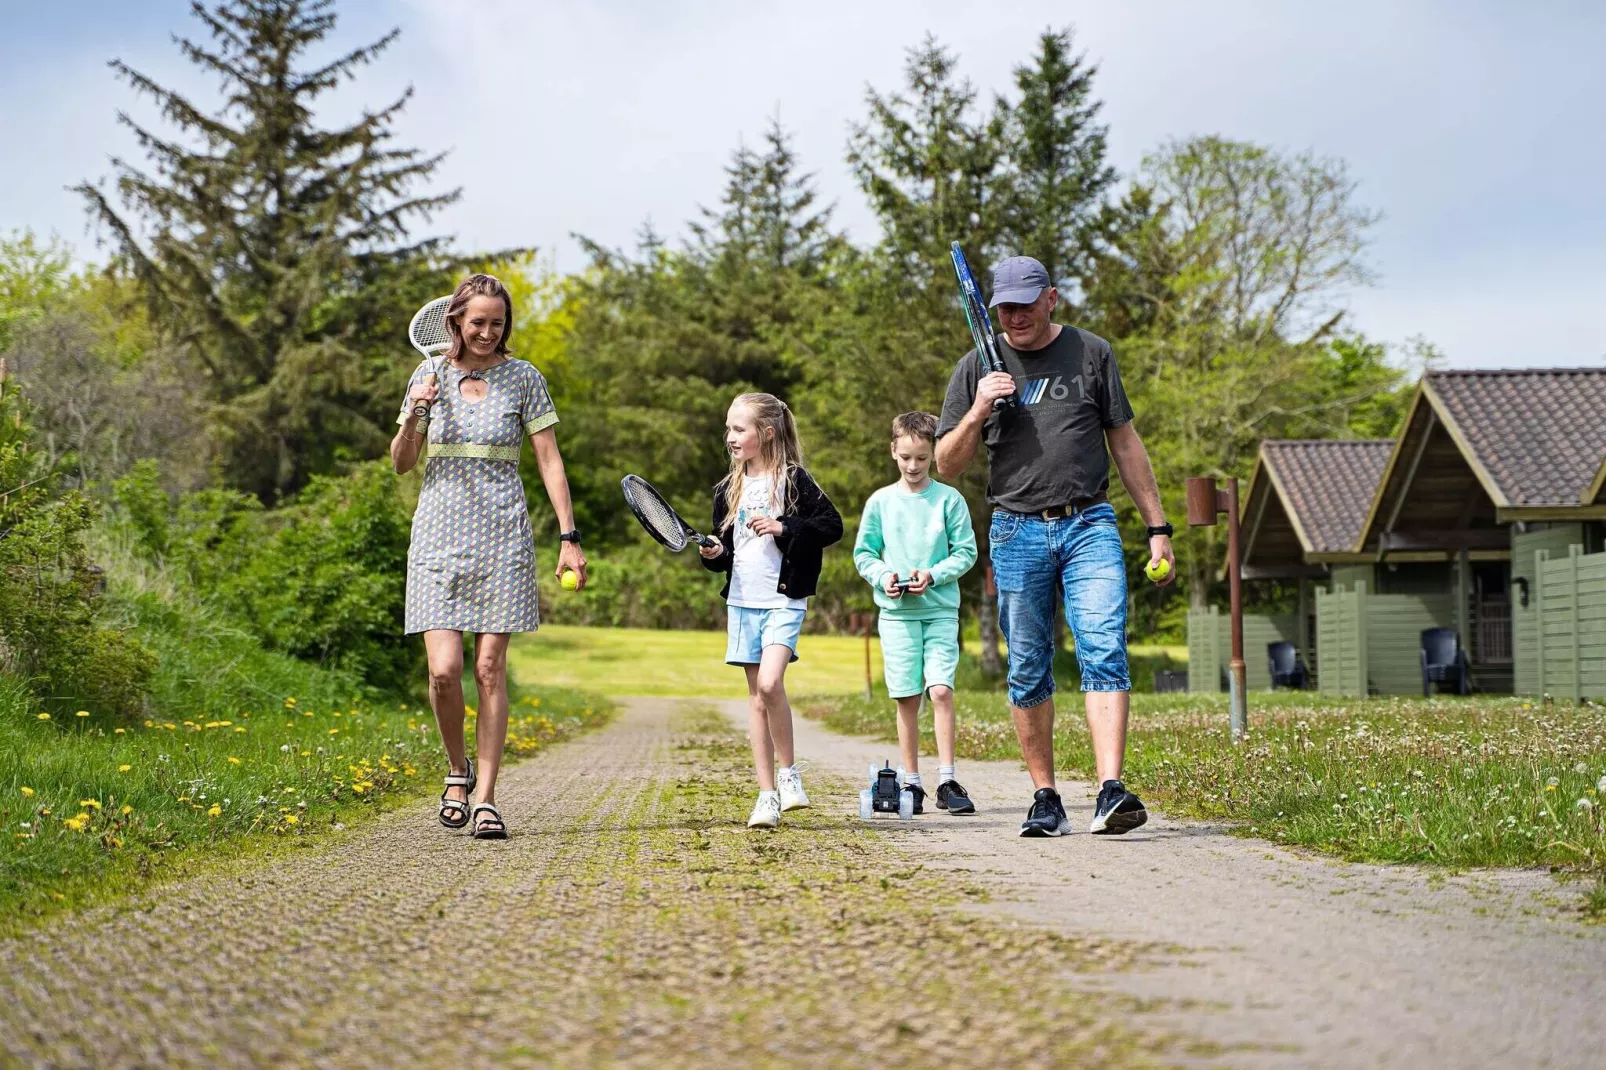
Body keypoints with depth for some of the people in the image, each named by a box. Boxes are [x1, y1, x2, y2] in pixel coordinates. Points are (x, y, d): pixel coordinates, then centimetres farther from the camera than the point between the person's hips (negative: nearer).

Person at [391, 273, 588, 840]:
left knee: (490, 668, -3)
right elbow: (401, 464, 9)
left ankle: (485, 796, 4)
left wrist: (569, 536, -4)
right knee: (444, 670, -10)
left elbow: (550, 460, 2)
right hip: (440, 532, 1)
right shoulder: (430, 375, 6)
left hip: (501, 535, -1)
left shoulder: (523, 378, 2)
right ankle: (458, 768, 16)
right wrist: (414, 416, -10)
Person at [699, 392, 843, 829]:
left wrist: (785, 528, -17)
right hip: (742, 601, 6)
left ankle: (788, 772, -3)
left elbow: (832, 525, -7)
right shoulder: (729, 489, 12)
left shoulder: (794, 480, -5)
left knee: (770, 682, -22)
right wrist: (713, 554, -1)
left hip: (784, 600, -6)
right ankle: (767, 794, 7)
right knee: (756, 695, 4)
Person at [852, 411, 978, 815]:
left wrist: (933, 575, -13)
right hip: (897, 612, 1)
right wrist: (883, 577, -9)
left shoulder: (949, 499, 1)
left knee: (941, 690, -12)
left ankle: (947, 782, -8)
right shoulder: (880, 502, 5)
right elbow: (863, 554, 10)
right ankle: (912, 784, 9)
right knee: (907, 699, 3)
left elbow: (966, 551, 2)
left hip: (940, 610, -1)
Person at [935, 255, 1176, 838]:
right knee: (1028, 673, 3)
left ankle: (1111, 792, -23)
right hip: (1017, 533, 1)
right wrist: (978, 413, -11)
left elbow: (1125, 444, 13)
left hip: (1090, 527, -1)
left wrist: (1157, 528, 10)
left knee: (1105, 652, -16)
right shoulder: (978, 366, 8)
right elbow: (946, 466, 8)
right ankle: (1045, 799, 12)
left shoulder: (1091, 353, 9)